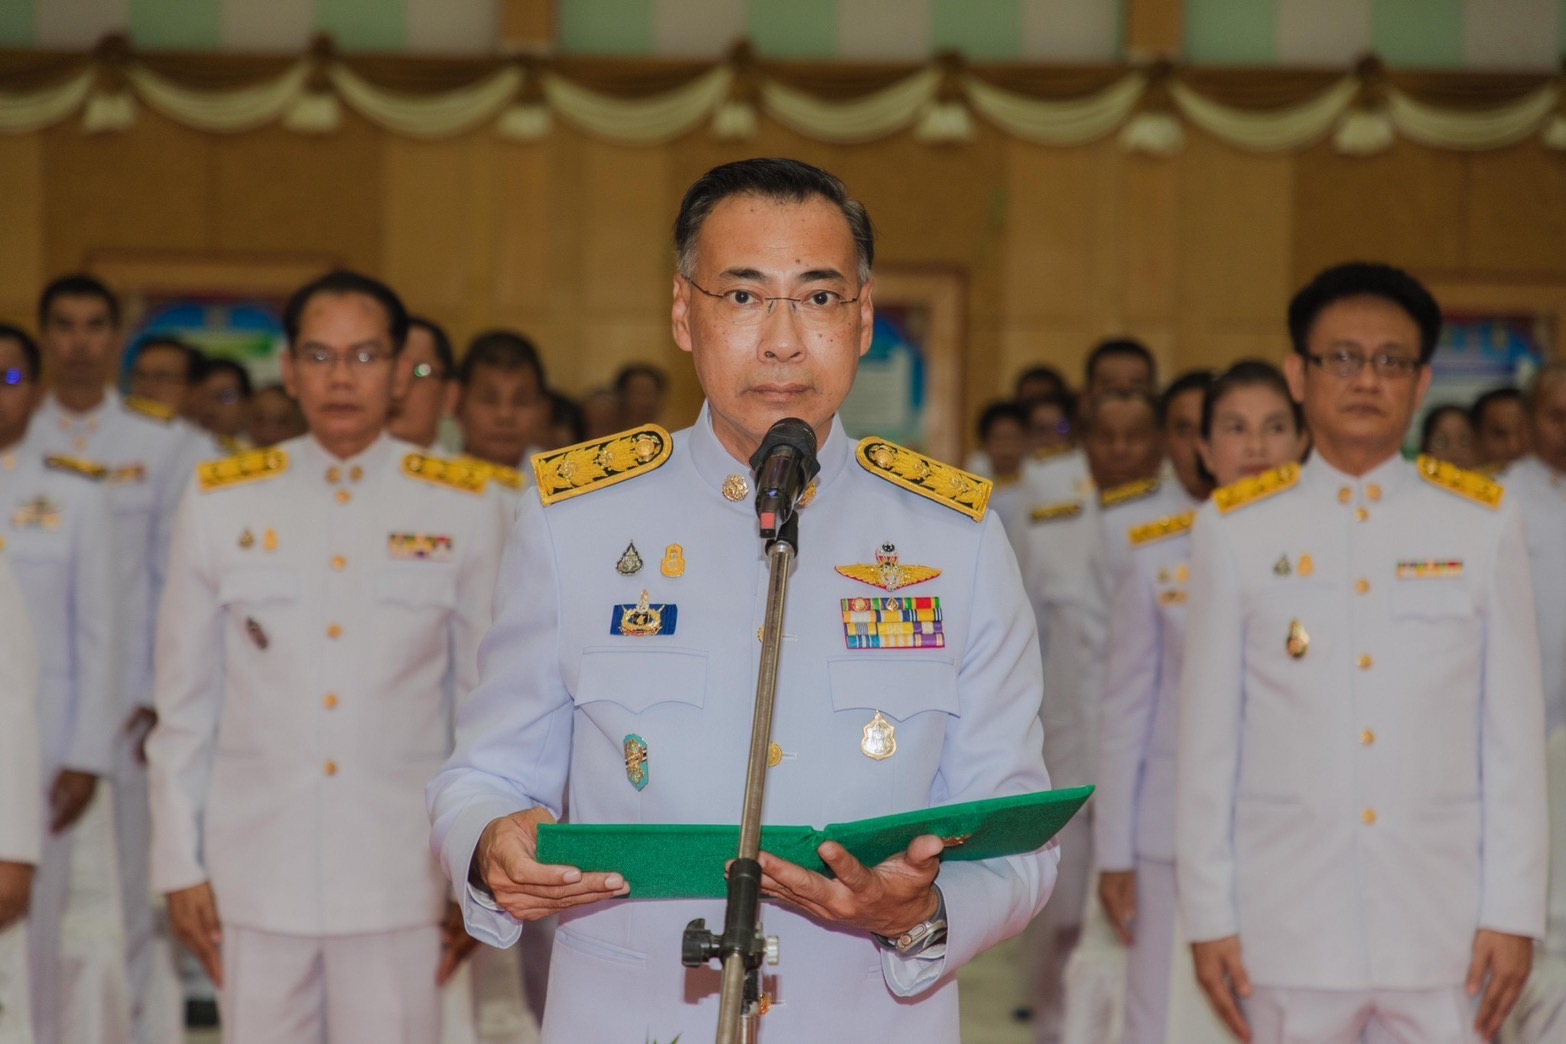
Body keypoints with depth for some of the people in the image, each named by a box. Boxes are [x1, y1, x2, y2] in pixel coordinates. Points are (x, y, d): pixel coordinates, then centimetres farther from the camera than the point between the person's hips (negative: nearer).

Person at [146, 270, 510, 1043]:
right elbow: (183, 705, 7)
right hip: (254, 874, 1)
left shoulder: (462, 510, 3)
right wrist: (178, 864, 5)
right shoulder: (220, 503, 4)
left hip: (399, 882, -1)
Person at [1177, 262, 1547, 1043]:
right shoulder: (1235, 530, 3)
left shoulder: (1483, 525, 5)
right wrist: (1208, 918, 1)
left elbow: (1515, 736, 4)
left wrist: (1513, 916, 0)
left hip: (1444, 934, 0)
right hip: (1287, 934, 0)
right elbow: (1206, 742, 3)